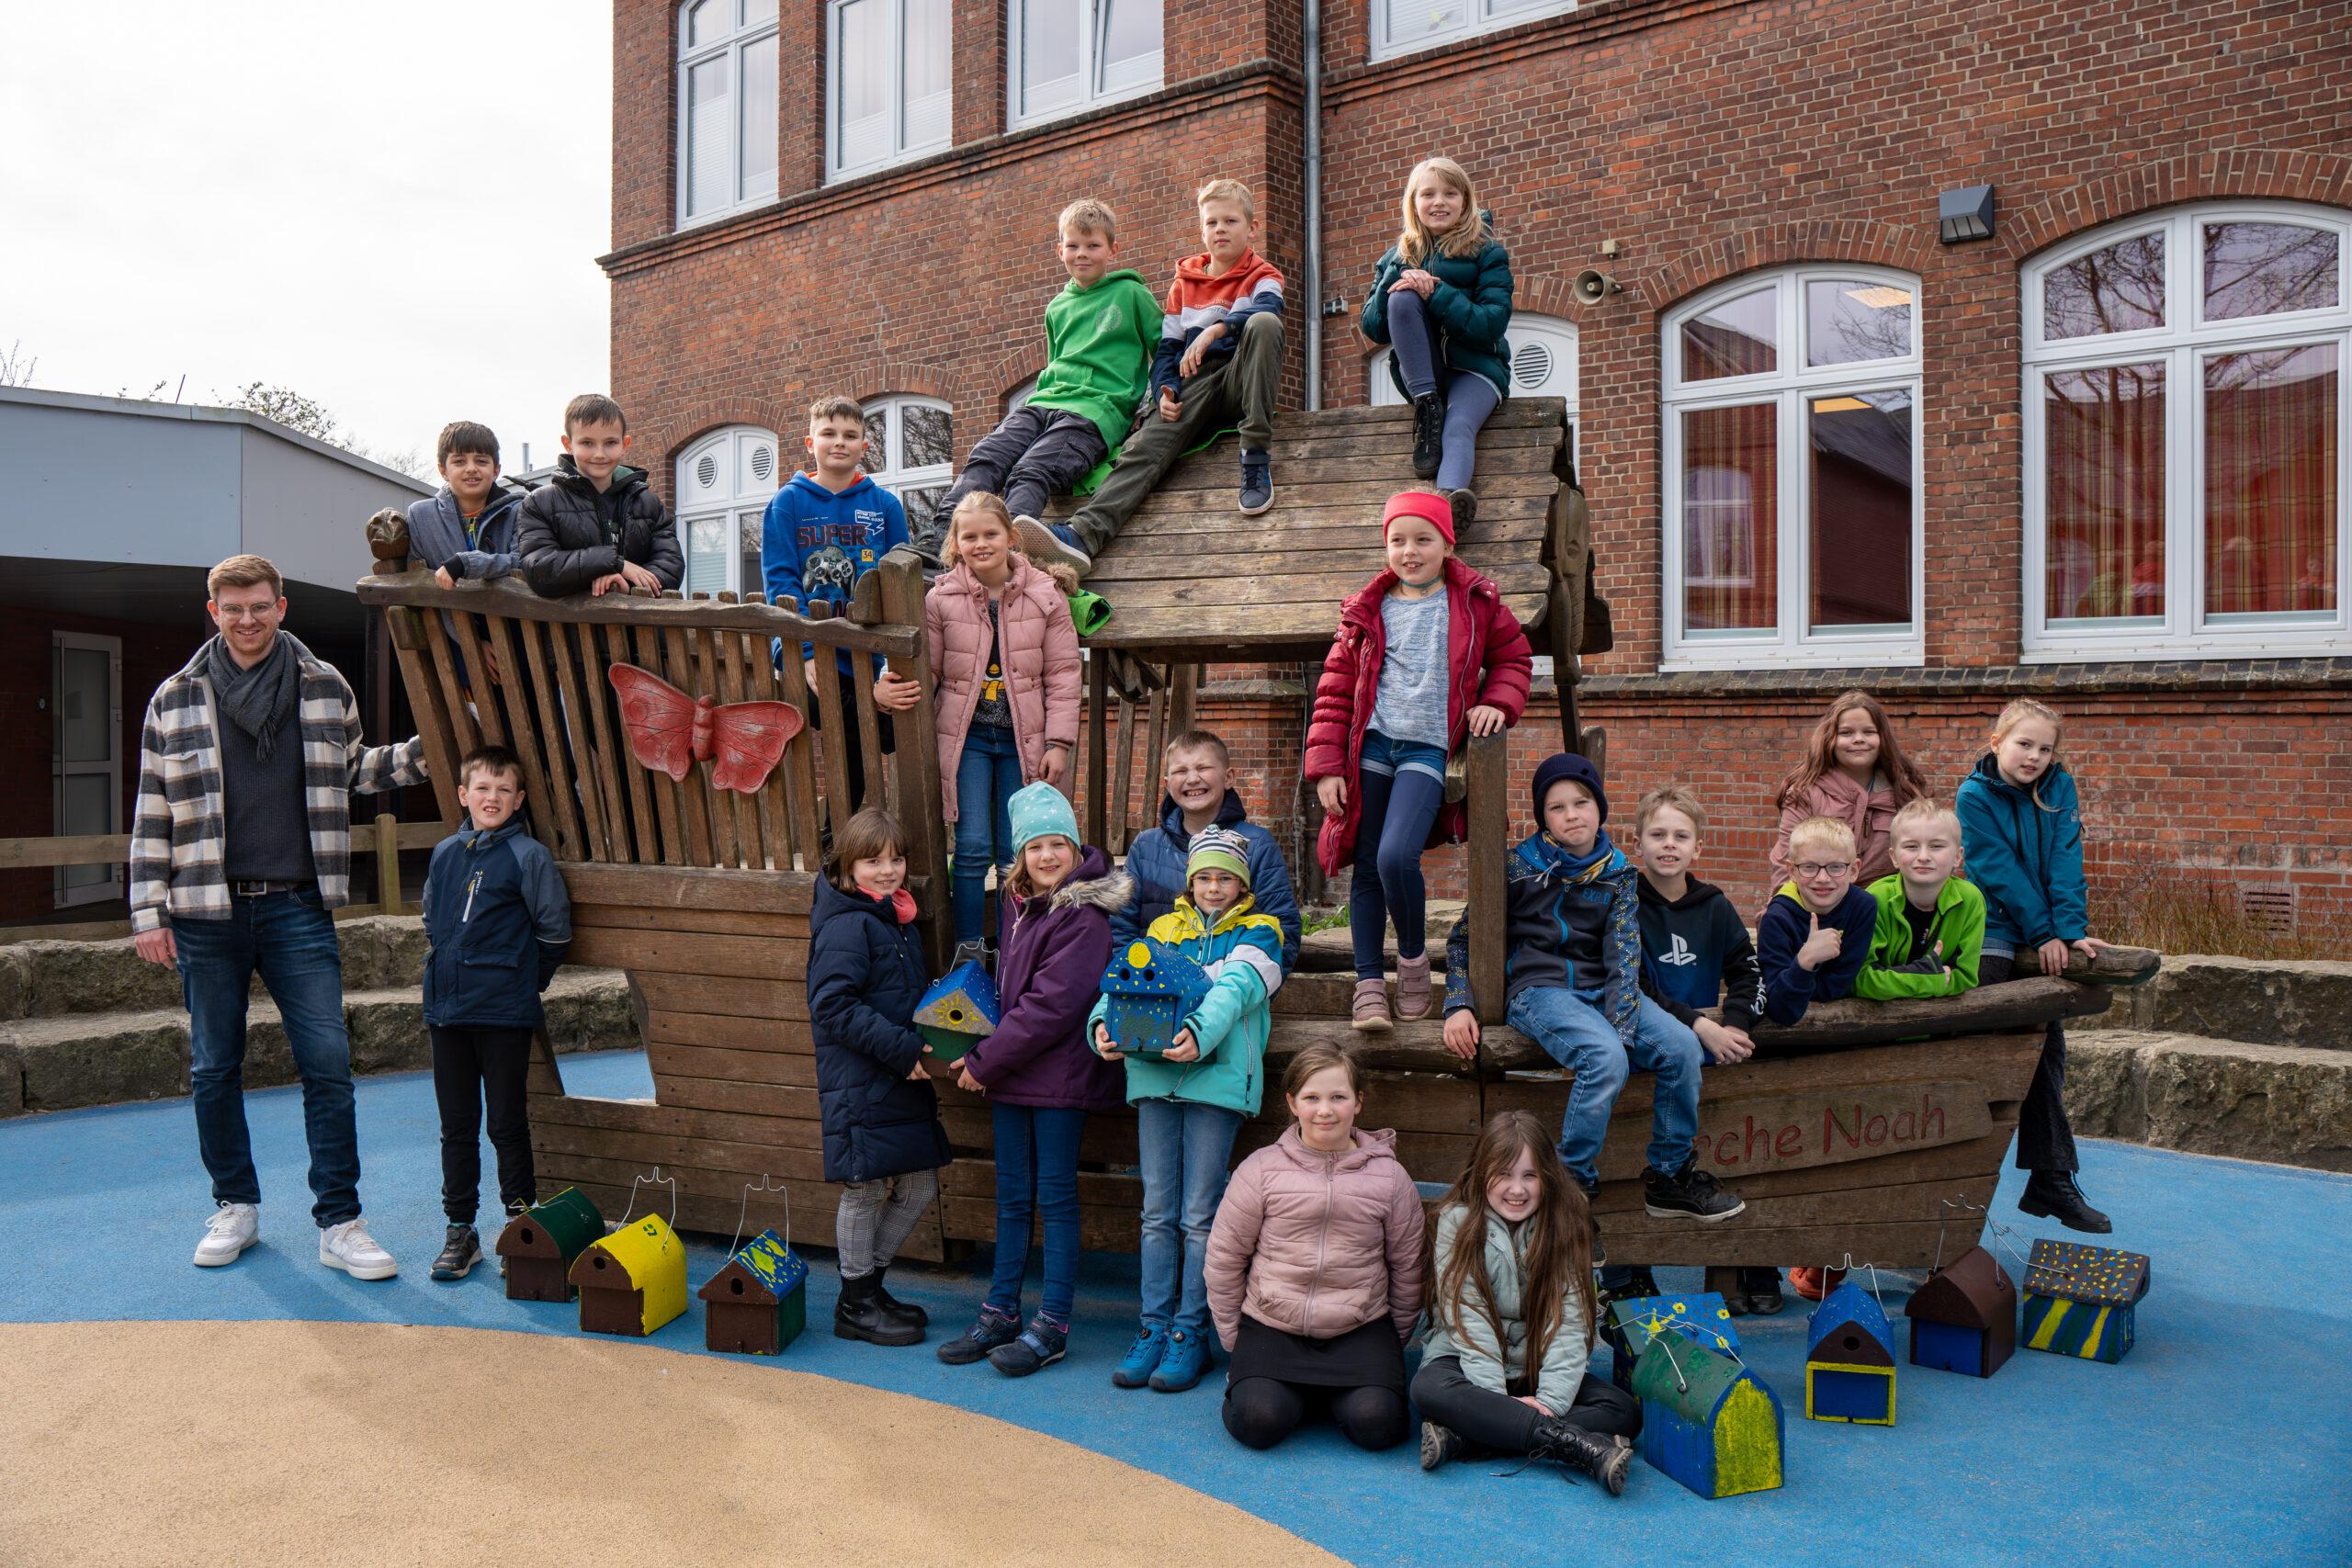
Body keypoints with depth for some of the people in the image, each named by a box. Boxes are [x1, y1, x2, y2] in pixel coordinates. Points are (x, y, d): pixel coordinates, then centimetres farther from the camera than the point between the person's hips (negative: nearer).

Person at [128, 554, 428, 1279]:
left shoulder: (326, 688, 6)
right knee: (214, 1069, 10)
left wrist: (425, 751, 5)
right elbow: (153, 814, 5)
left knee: (328, 1064, -4)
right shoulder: (175, 699, 4)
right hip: (207, 915, 0)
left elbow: (350, 770, 20)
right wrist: (149, 912, 1)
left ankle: (338, 1223, 4)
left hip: (297, 908, 0)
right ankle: (235, 1207, 26)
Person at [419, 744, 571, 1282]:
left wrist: (521, 983, 4)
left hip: (504, 1014, -5)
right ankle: (460, 1231, 20)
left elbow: (554, 933, -2)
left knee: (508, 1124, 3)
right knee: (457, 1126, 11)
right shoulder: (444, 854, 9)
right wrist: (441, 973, 15)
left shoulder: (528, 856, -7)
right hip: (446, 1010, 5)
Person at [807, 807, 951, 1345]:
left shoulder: (899, 920, 14)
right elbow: (834, 1006, -22)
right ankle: (855, 1305, 19)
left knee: (919, 1188, 13)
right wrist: (901, 1047, -24)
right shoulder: (846, 926, -14)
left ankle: (871, 1284, 30)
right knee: (864, 1190, 3)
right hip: (860, 1083, -9)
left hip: (904, 1080, 9)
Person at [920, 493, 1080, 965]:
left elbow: (1062, 673, 0)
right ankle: (968, 949, 9)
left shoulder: (1045, 595, -2)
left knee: (1015, 852, 4)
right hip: (967, 736, 0)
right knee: (973, 847, -5)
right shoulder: (940, 599, -2)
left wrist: (1059, 743, -4)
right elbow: (927, 670, 6)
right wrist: (893, 687, -16)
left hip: (1024, 739, 0)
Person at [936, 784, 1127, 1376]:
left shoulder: (1083, 916, -15)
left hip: (1059, 1078, -7)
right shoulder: (1013, 903, 9)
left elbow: (1051, 1005, -19)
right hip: (1009, 1078, 7)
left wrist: (984, 1062, -14)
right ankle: (1000, 1314, 23)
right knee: (1012, 1199, 13)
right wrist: (984, 1060, 8)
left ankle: (1052, 1326, 10)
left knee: (1055, 1197, 1)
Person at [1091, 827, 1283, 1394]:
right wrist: (1104, 1024, -15)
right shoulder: (1164, 929, 20)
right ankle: (1154, 1327, 13)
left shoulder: (1258, 932, 8)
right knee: (1158, 1212, 6)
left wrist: (1199, 1033, -29)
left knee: (1199, 1215, -2)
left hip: (1217, 1077, -3)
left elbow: (1235, 988, -11)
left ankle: (1190, 1333, 7)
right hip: (1154, 1076, 4)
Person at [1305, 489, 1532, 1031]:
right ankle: (1369, 984, 10)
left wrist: (1497, 702, -2)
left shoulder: (1476, 603, 6)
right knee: (1367, 865, 2)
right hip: (1372, 745, 3)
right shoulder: (1369, 610, 9)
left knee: (1396, 856, -20)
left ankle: (1413, 955, 5)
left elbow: (1513, 657, 18)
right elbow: (1336, 687, 8)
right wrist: (1326, 766, 1)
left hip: (1428, 748, -3)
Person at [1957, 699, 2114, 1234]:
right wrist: (2045, 933, -15)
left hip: (2044, 942, 5)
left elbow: (2065, 864, -4)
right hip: (1995, 934, -5)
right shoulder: (1974, 795, -9)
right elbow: (2000, 872, -13)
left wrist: (2071, 930, -15)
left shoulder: (2059, 789, 3)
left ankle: (2051, 1183, 15)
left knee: (2048, 1054, 8)